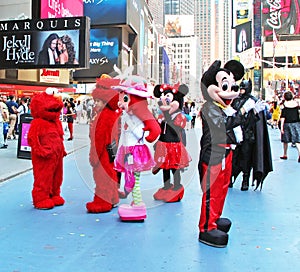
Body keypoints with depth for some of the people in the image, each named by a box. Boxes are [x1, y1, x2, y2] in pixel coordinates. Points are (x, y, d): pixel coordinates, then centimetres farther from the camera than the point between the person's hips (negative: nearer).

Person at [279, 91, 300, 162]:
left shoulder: (284, 104, -8)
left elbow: (283, 116, -10)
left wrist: (281, 126, -9)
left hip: (287, 123, -2)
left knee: (285, 140, 13)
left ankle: (285, 155, 24)